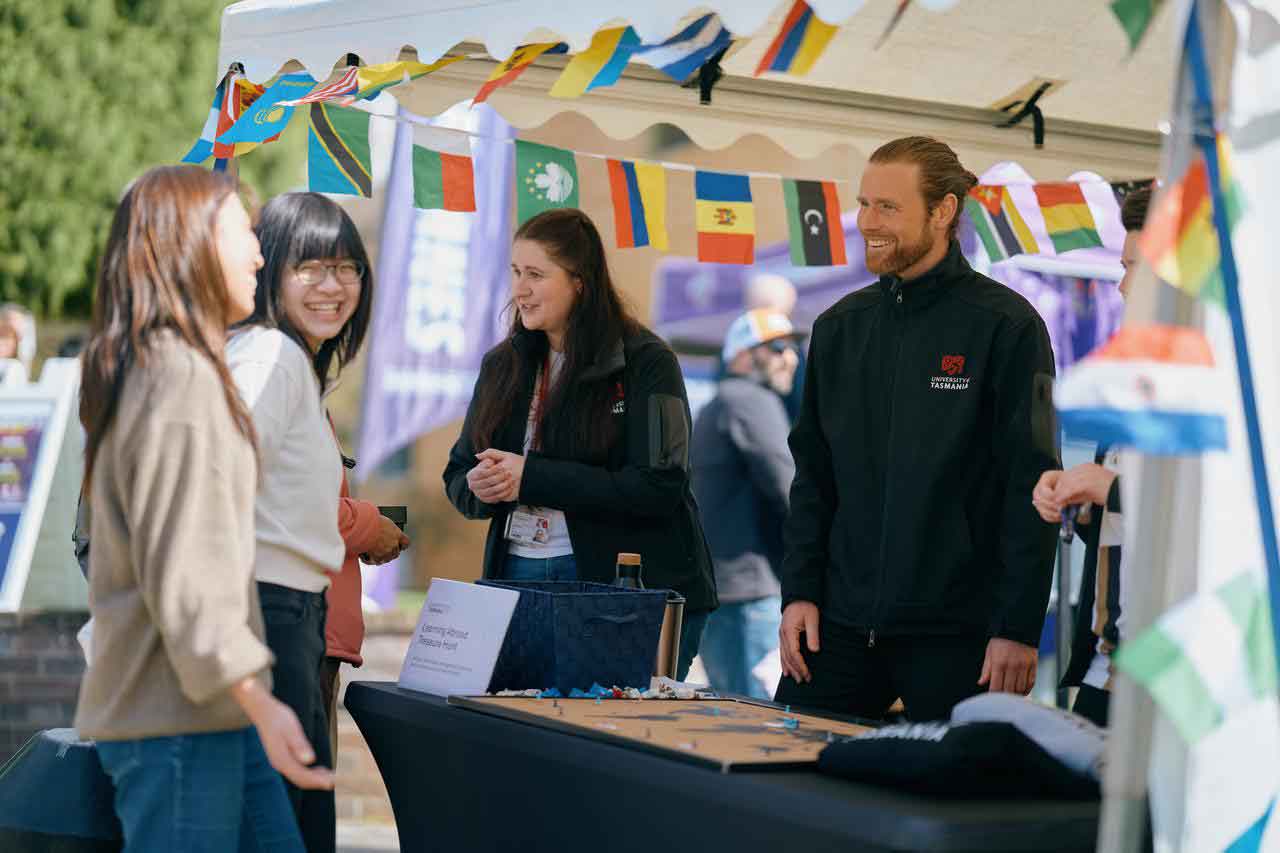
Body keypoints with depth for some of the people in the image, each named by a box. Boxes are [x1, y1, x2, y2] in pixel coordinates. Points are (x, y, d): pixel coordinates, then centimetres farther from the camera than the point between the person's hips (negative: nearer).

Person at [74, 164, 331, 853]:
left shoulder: (146, 371, 16)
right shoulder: (181, 380, -16)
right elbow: (181, 575, -21)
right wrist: (261, 705, -23)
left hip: (208, 710, 10)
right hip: (177, 715, -10)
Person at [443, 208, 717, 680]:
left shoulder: (645, 362, -7)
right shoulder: (502, 365, 12)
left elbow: (657, 488, -16)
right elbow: (458, 475, 15)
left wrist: (531, 478, -18)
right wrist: (480, 487, -10)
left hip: (626, 586, -5)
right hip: (519, 576, 5)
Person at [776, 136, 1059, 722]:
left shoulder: (1005, 326, -6)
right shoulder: (839, 327, 11)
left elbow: (1031, 486, -9)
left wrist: (1019, 627, -13)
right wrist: (800, 591, 4)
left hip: (957, 633, -5)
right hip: (842, 624, 5)